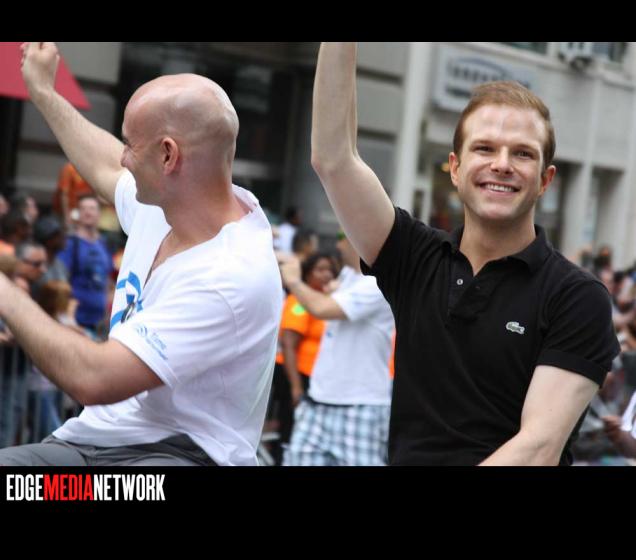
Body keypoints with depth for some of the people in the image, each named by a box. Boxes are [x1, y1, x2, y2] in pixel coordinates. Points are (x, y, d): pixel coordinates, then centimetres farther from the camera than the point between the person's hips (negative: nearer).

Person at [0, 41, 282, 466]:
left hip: (174, 450, -9)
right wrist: (43, 91, 40)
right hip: (87, 441, 9)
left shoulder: (233, 277, -24)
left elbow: (92, 378, -28)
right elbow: (107, 168, 29)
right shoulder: (162, 204, 2)